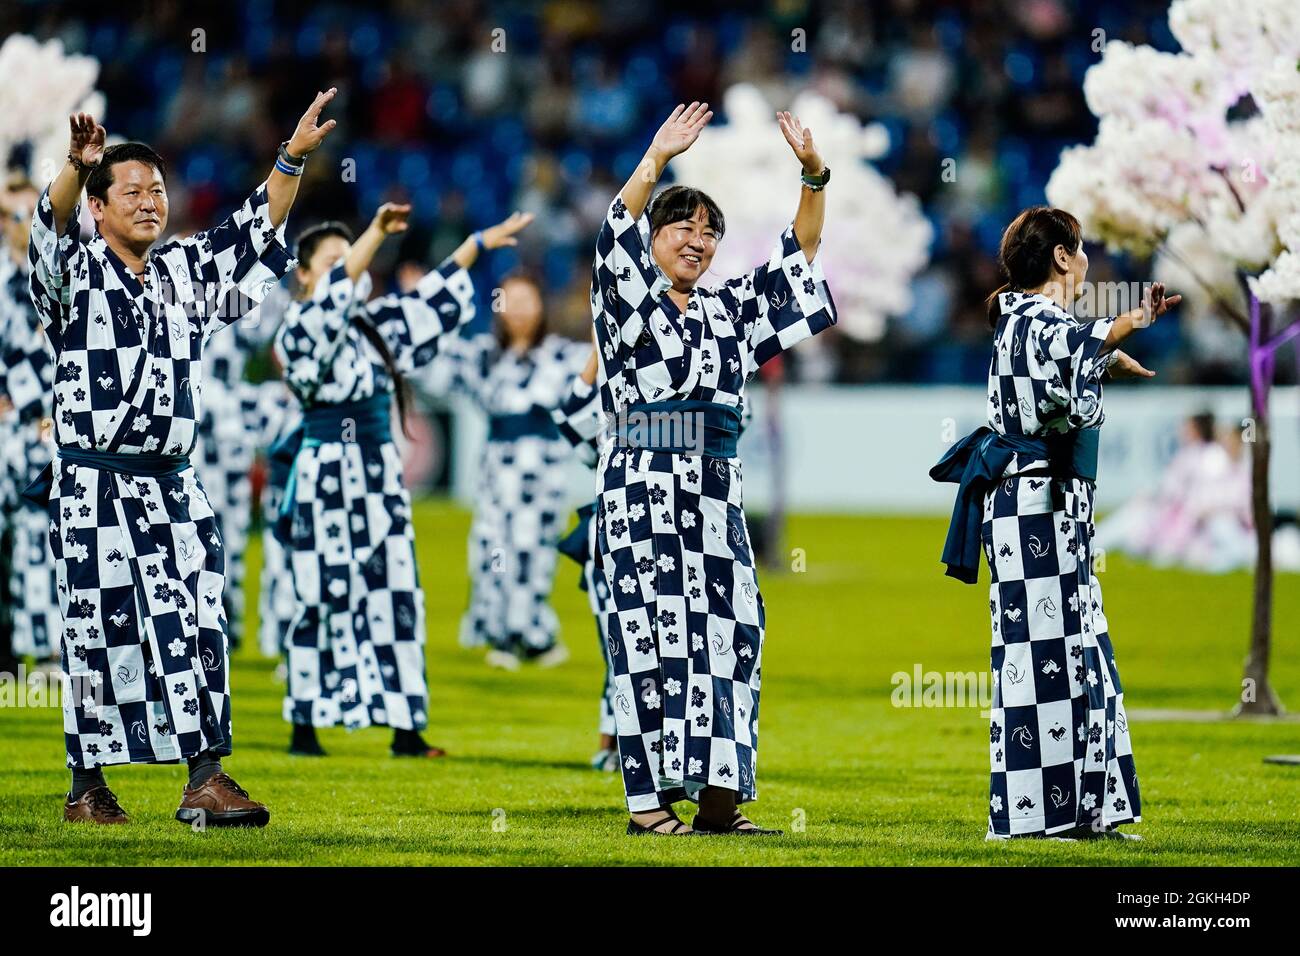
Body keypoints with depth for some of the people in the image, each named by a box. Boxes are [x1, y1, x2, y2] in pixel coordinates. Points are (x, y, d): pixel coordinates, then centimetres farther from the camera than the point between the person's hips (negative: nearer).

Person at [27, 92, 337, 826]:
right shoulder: (75, 274, -3)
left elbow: (254, 231, 13)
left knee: (196, 628, -2)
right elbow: (52, 229, -22)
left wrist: (293, 159, -1)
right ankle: (88, 787, 9)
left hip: (174, 489, 4)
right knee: (99, 635, 0)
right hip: (96, 489, -4)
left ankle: (206, 778, -1)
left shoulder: (188, 274, 13)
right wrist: (77, 167, -43)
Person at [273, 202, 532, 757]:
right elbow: (335, 293, -24)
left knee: (395, 596, 2)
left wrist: (479, 244, 26)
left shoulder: (376, 324, 13)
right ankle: (305, 727, 3)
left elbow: (433, 302, 23)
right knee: (322, 599, -4)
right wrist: (377, 233, -35)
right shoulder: (300, 327, -5)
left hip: (380, 475, 6)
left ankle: (405, 728, 3)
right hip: (326, 476, -6)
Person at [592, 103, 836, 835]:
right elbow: (618, 233, -17)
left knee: (729, 630, 1)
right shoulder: (631, 303, 1)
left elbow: (800, 255, 15)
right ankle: (651, 800, -4)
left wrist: (814, 176, 0)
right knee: (655, 630, -6)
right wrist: (657, 162, -30)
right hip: (645, 485, -6)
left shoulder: (729, 310, 16)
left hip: (716, 488, 6)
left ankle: (719, 794, 3)